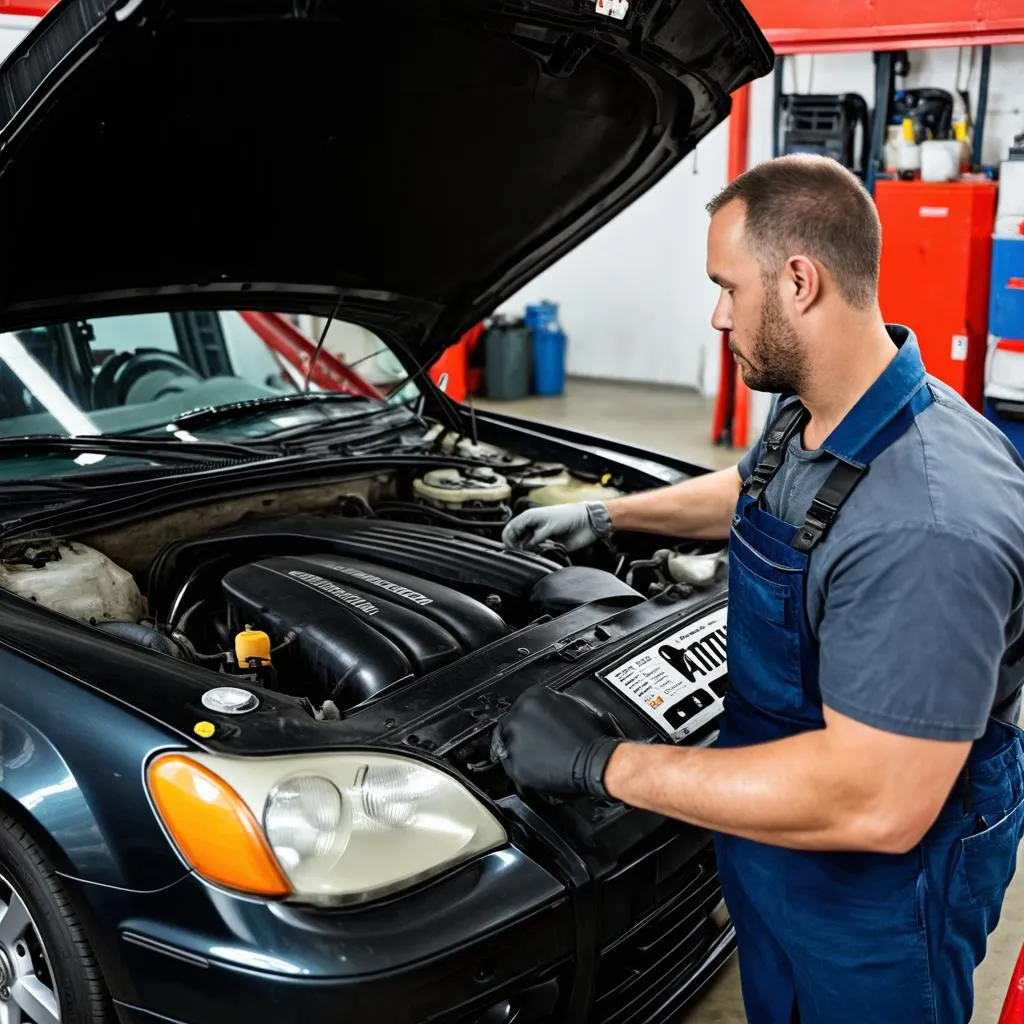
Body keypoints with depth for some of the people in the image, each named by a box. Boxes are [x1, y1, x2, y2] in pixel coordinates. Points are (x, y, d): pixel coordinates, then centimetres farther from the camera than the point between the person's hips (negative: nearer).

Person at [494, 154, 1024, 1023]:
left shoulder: (932, 516, -37)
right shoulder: (805, 414, -4)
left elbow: (878, 805, -38)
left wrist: (605, 765, -34)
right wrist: (606, 515, 22)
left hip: (880, 888, -8)